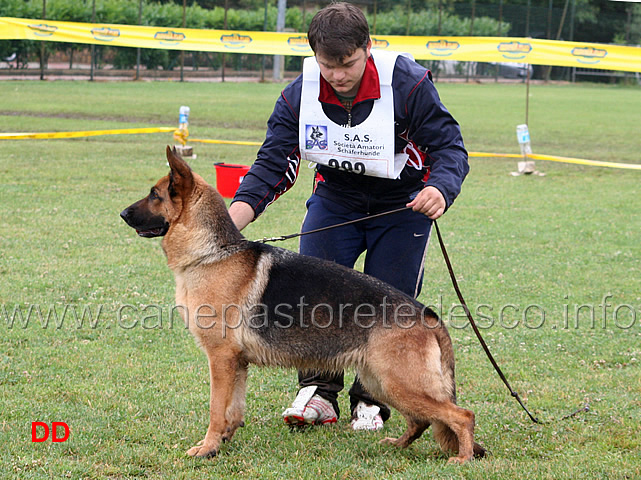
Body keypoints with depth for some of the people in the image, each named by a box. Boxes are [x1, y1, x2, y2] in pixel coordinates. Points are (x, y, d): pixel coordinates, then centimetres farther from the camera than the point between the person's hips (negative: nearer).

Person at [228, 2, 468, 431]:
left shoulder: (408, 84, -26)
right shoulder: (299, 96, -18)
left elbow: (450, 147, -21)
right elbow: (271, 167, -18)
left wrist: (440, 189, -44)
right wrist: (227, 225, -34)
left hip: (403, 204, -2)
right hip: (334, 199, 2)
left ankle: (372, 400, 10)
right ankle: (319, 392, -3)